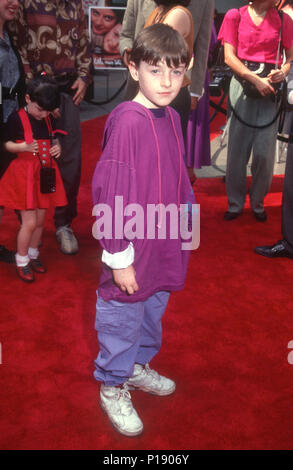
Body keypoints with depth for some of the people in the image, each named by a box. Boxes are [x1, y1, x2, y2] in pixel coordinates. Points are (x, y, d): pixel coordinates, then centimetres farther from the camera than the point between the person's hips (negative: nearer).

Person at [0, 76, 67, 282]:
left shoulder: (48, 119, 4)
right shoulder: (17, 118, -11)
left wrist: (57, 146, -4)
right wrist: (24, 146, -24)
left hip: (44, 173, 5)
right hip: (24, 174, -5)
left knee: (40, 220, 12)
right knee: (29, 222, -5)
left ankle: (33, 254, 33)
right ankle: (22, 261, 15)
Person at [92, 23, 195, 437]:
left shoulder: (172, 118, 4)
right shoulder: (127, 121, -20)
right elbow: (110, 192, -21)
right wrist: (118, 257, -18)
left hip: (164, 244, 8)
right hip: (133, 251, -8)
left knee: (153, 312, 24)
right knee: (122, 318, 11)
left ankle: (137, 366, 49)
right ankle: (113, 387, 34)